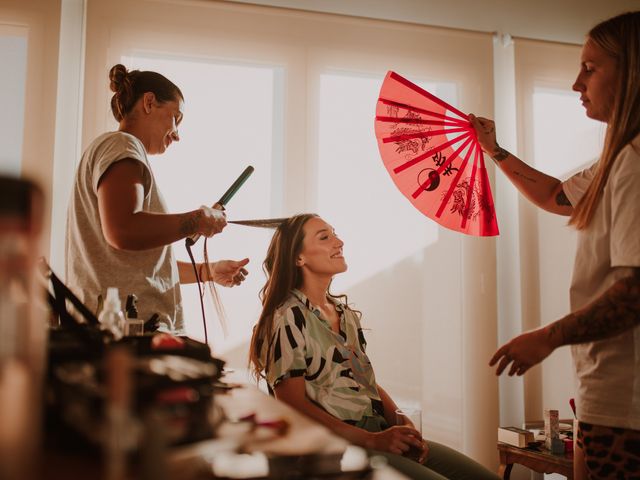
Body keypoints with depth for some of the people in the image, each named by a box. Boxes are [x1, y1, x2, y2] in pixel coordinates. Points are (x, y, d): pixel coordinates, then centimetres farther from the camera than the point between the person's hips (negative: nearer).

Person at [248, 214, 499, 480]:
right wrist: (372, 440, -18)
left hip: (381, 432, 8)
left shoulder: (346, 313, 17)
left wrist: (403, 426, -2)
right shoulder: (288, 318, -8)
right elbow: (294, 405, -14)